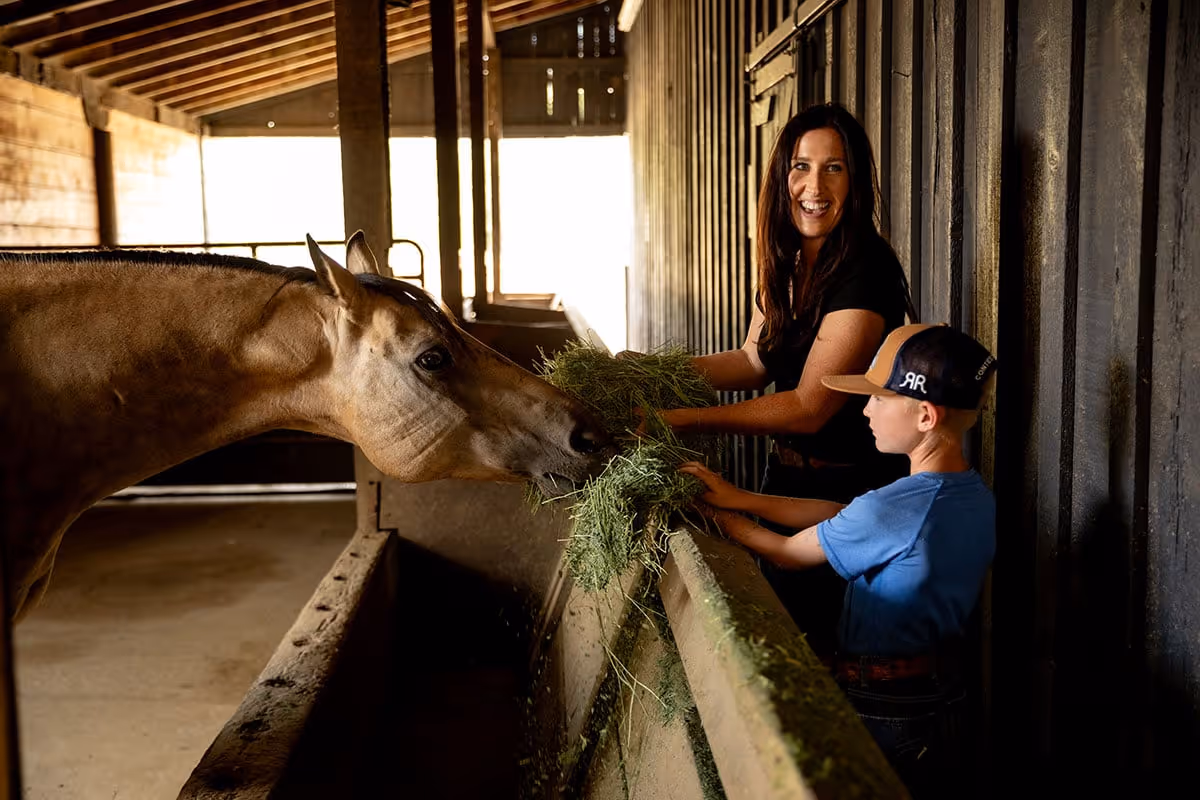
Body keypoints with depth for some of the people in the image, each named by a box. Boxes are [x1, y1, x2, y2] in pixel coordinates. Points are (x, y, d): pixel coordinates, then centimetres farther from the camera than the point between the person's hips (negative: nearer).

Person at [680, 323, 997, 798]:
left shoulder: (893, 509, -28)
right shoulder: (977, 497, -1)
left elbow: (788, 554, -12)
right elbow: (838, 516, 2)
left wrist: (719, 516, 4)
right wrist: (740, 498, -1)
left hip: (880, 713, -8)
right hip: (944, 701, 8)